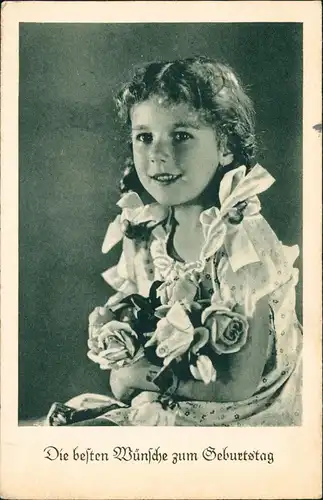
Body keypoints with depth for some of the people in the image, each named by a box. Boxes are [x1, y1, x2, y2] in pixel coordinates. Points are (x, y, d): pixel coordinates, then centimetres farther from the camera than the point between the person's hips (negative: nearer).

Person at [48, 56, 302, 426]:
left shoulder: (245, 242, -24)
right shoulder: (145, 231, -4)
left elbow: (239, 386, -22)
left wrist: (148, 377, -16)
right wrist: (123, 367, -12)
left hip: (238, 416, -6)